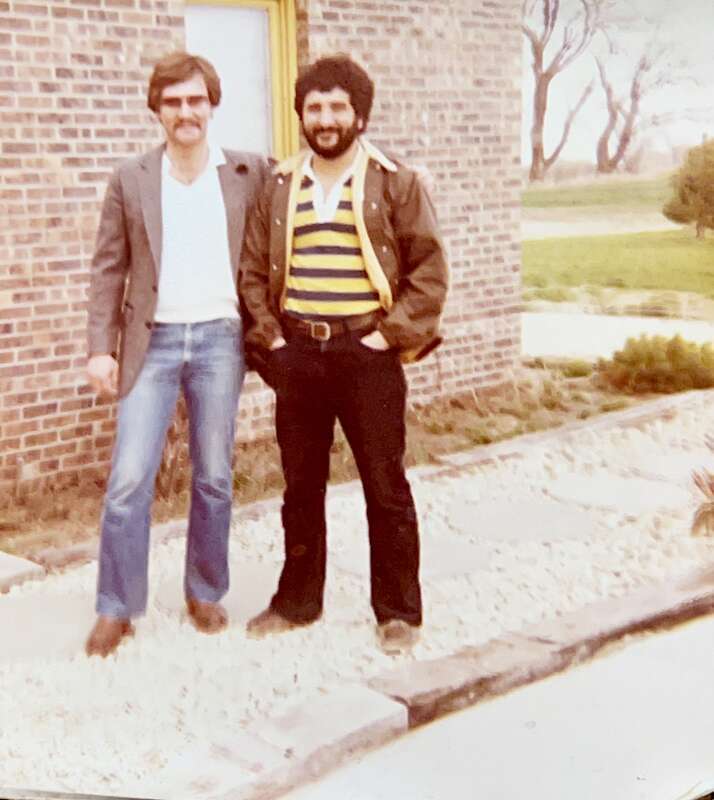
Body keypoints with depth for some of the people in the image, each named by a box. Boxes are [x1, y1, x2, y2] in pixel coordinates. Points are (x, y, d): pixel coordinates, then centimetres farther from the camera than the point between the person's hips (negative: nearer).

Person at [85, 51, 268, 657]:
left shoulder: (250, 174, 2)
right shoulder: (131, 180, 4)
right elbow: (109, 269, 4)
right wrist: (101, 348, -1)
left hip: (219, 339, 0)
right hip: (153, 340, 0)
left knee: (214, 478, 8)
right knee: (128, 480, -3)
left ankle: (206, 594, 24)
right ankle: (117, 609, 8)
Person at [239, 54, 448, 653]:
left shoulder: (395, 183, 0)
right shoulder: (280, 188, 10)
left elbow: (429, 271, -2)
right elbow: (253, 271, 13)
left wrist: (390, 335, -9)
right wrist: (269, 335, 2)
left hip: (366, 352, -3)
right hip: (296, 354, 4)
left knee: (386, 486, 3)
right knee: (301, 486, 13)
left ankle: (398, 611, 17)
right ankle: (298, 599, 28)